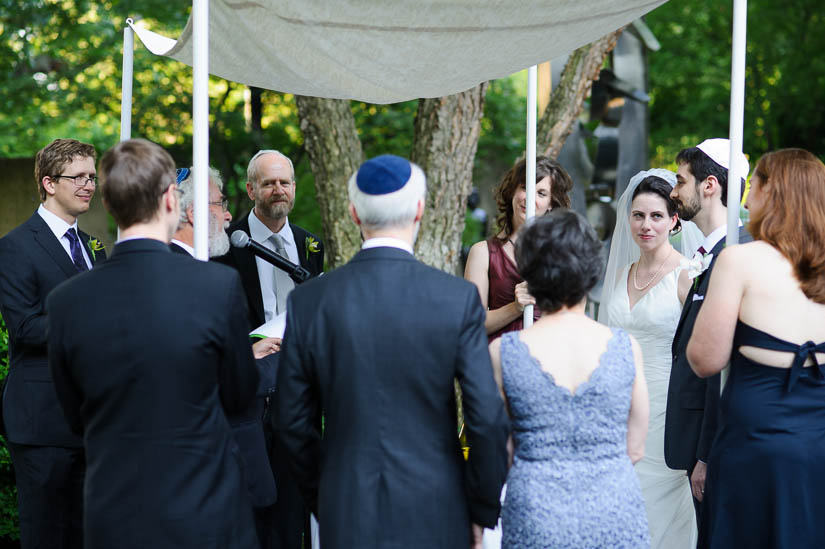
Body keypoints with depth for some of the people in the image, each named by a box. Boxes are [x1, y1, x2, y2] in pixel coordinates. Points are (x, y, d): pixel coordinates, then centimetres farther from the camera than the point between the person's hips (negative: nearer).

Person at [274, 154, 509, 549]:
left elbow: (293, 421, 3)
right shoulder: (458, 299, -9)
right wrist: (483, 511, 3)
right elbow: (487, 418, -9)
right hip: (434, 517, -2)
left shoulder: (307, 301, -3)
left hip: (346, 517, 2)